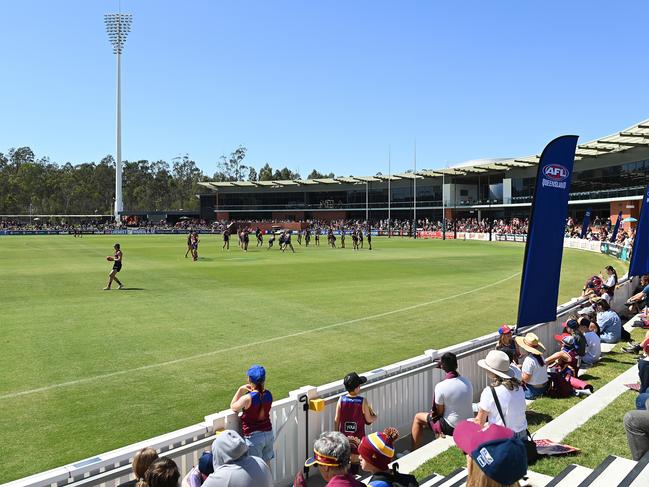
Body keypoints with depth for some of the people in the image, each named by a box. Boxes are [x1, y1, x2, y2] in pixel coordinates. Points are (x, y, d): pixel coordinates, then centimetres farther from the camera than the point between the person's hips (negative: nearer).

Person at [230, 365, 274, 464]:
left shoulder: (247, 398, -21)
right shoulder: (268, 394, -4)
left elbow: (233, 407, -4)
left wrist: (241, 390, -7)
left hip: (253, 436, -6)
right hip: (268, 433, 6)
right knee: (266, 464, 18)